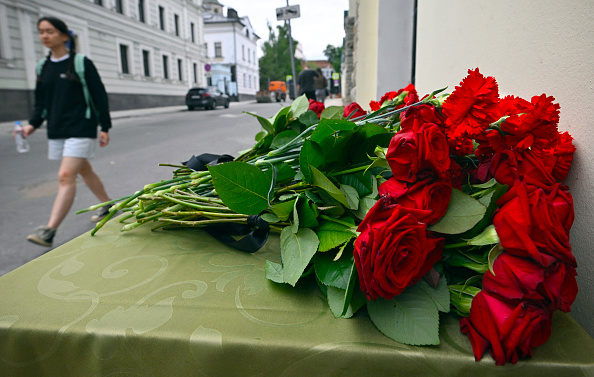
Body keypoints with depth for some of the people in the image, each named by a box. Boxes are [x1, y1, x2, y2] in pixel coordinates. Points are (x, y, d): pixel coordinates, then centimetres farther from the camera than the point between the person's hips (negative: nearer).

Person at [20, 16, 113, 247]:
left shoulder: (81, 63, -4)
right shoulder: (43, 67, 12)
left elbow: (100, 96, -3)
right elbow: (41, 101, 16)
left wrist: (105, 128, -6)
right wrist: (33, 124, -1)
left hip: (81, 130, -6)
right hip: (57, 132, 7)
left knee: (65, 177, -13)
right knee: (85, 172, 16)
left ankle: (49, 231, -17)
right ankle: (107, 205, 35)